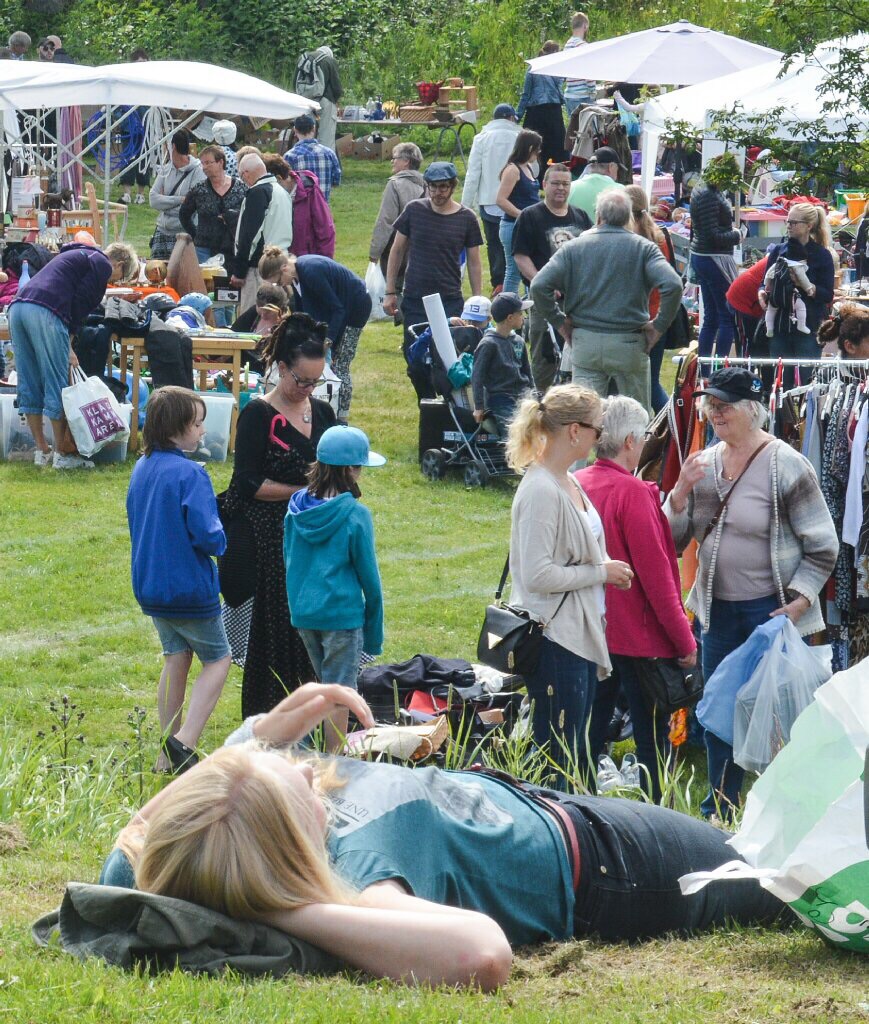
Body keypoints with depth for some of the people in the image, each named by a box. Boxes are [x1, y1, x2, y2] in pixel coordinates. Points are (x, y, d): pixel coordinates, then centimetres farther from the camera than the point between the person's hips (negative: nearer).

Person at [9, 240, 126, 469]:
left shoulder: (78, 255, 36)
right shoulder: (102, 264, 9)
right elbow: (81, 302, -3)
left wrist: (66, 346, 23)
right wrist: (69, 338, 4)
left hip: (17, 306, 9)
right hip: (45, 312, -9)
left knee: (29, 386, 12)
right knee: (56, 384, -2)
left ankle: (42, 451, 19)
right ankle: (62, 454, 2)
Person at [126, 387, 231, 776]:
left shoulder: (141, 469, 5)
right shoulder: (190, 474, -21)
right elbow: (206, 534, -26)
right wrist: (220, 543, -4)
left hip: (151, 585, 8)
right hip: (190, 588, -8)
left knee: (176, 657, 18)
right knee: (218, 660, 6)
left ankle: (169, 753, 18)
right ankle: (184, 742, -9)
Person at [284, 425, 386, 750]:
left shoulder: (297, 507, 2)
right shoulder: (355, 515, -15)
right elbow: (368, 575, -8)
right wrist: (374, 629, 1)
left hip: (302, 611, 6)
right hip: (342, 613, -6)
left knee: (324, 684, 19)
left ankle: (330, 756, 24)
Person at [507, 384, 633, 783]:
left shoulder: (568, 483, 12)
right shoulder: (541, 490, -18)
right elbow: (538, 575, -24)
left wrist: (606, 567, 6)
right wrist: (601, 573, -14)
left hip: (582, 636, 10)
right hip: (555, 641, -10)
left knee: (575, 758, 14)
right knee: (558, 761, -6)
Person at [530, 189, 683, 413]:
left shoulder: (574, 247, 2)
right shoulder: (643, 248, -2)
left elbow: (539, 286, -6)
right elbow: (673, 285, -16)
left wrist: (559, 321, 5)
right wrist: (660, 325, -5)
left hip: (585, 343, 1)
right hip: (629, 344, -1)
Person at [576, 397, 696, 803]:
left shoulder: (576, 485, 1)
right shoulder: (633, 492, -19)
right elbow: (656, 575, -17)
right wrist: (684, 640, -10)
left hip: (589, 631, 7)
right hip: (636, 633, -7)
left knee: (592, 727, 15)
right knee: (652, 736, 2)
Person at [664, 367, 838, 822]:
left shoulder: (786, 467, -11)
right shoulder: (704, 464, 5)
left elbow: (822, 548, -8)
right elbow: (673, 539, 9)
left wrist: (797, 601, -16)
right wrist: (681, 492, -8)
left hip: (772, 612, -6)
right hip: (718, 609, 6)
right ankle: (718, 812, 26)